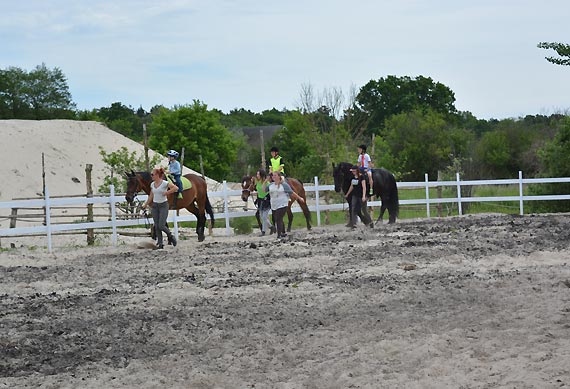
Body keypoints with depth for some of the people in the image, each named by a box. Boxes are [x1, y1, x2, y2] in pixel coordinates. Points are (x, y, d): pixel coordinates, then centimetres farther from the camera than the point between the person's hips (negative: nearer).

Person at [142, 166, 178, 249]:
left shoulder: (164, 183, -12)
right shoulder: (152, 184, 6)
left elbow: (176, 188, -22)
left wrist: (166, 193, -20)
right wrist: (145, 204, 17)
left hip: (163, 205, -6)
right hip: (155, 206, 6)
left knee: (161, 226, -12)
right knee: (157, 226, 3)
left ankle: (170, 236, 15)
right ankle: (160, 243, 9)